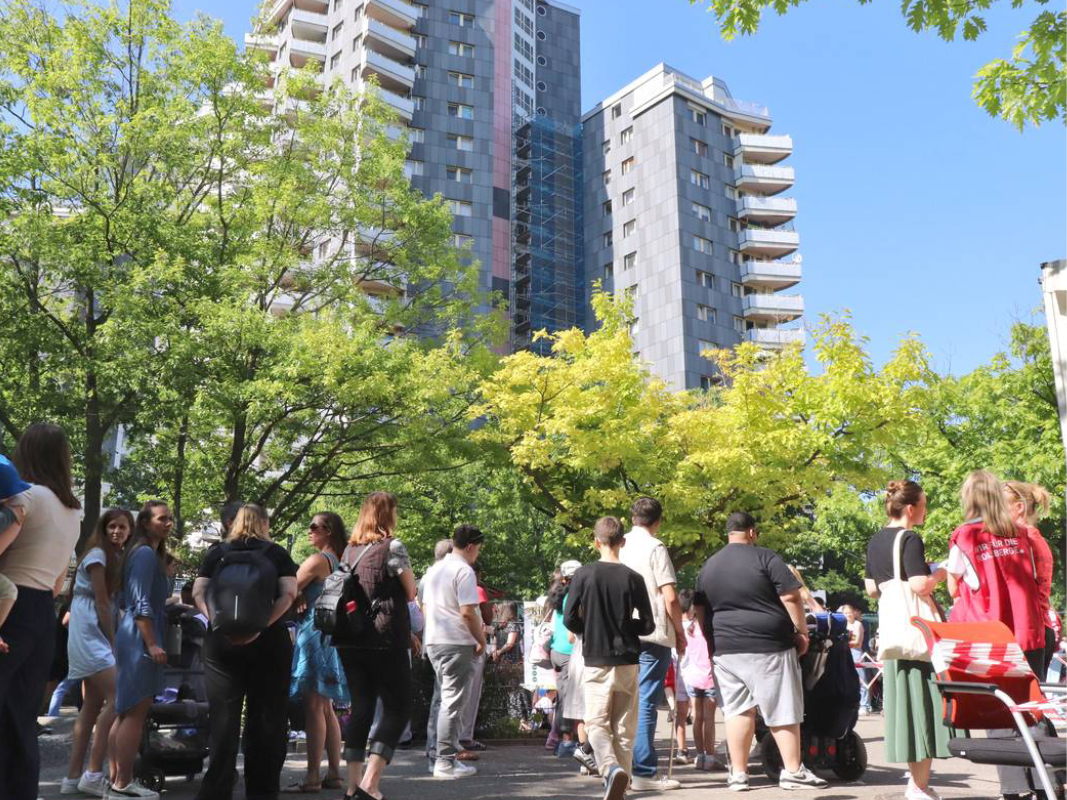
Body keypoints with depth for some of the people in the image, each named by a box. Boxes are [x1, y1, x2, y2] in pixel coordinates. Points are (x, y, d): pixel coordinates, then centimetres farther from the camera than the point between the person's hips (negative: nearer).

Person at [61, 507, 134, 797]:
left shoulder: (117, 557, 17)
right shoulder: (98, 554, -9)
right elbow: (101, 603, -14)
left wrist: (115, 642, 7)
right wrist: (114, 643, -12)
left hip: (100, 636, 9)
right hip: (89, 635, -9)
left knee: (93, 707, 8)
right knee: (117, 698, -18)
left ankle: (73, 777, 12)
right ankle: (93, 774, -14)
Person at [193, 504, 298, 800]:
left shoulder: (217, 552, 13)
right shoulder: (277, 553, 8)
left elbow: (198, 593, 2)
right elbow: (288, 593, -6)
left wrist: (218, 622, -7)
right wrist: (261, 626, -12)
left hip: (222, 641, 1)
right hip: (268, 641, -1)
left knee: (223, 717, 5)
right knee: (265, 717, 5)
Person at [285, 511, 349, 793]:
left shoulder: (317, 560, -10)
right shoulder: (339, 561, 14)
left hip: (314, 632, -9)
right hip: (332, 633, 9)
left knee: (313, 707, -7)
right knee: (326, 708, 12)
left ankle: (312, 777, -5)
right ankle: (334, 773, 16)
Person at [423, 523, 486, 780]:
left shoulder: (434, 569, 15)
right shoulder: (464, 571, -13)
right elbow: (468, 612, -19)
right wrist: (481, 639, -6)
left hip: (434, 641, 9)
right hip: (456, 643, -9)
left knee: (444, 699, 18)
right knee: (453, 702, -3)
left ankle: (438, 756, 23)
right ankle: (446, 761, 0)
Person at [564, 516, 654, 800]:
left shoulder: (584, 575, -7)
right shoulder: (633, 578, -4)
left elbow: (570, 620, -5)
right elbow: (647, 625, -1)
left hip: (595, 662, -1)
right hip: (627, 661, 2)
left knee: (596, 723, 5)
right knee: (623, 728, 12)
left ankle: (611, 769, -20)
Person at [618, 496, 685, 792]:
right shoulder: (655, 548, -8)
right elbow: (670, 599, -12)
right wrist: (680, 632, 1)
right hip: (653, 635, -6)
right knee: (645, 703, -3)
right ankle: (644, 773, 1)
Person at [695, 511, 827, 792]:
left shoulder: (708, 567, 10)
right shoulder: (765, 557, -6)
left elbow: (701, 613, 14)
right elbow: (791, 597, -11)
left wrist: (713, 644, 22)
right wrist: (802, 632, -1)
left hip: (725, 649, 5)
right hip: (768, 646, -5)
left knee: (737, 711, 9)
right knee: (782, 711, 4)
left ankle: (738, 774, 10)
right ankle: (793, 771, 9)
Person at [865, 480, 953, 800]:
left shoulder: (875, 542, 12)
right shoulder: (910, 539, -13)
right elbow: (920, 586, -21)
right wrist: (939, 573, -5)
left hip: (888, 628, 8)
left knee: (901, 696, 13)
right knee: (923, 699, -2)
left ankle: (916, 773, 22)